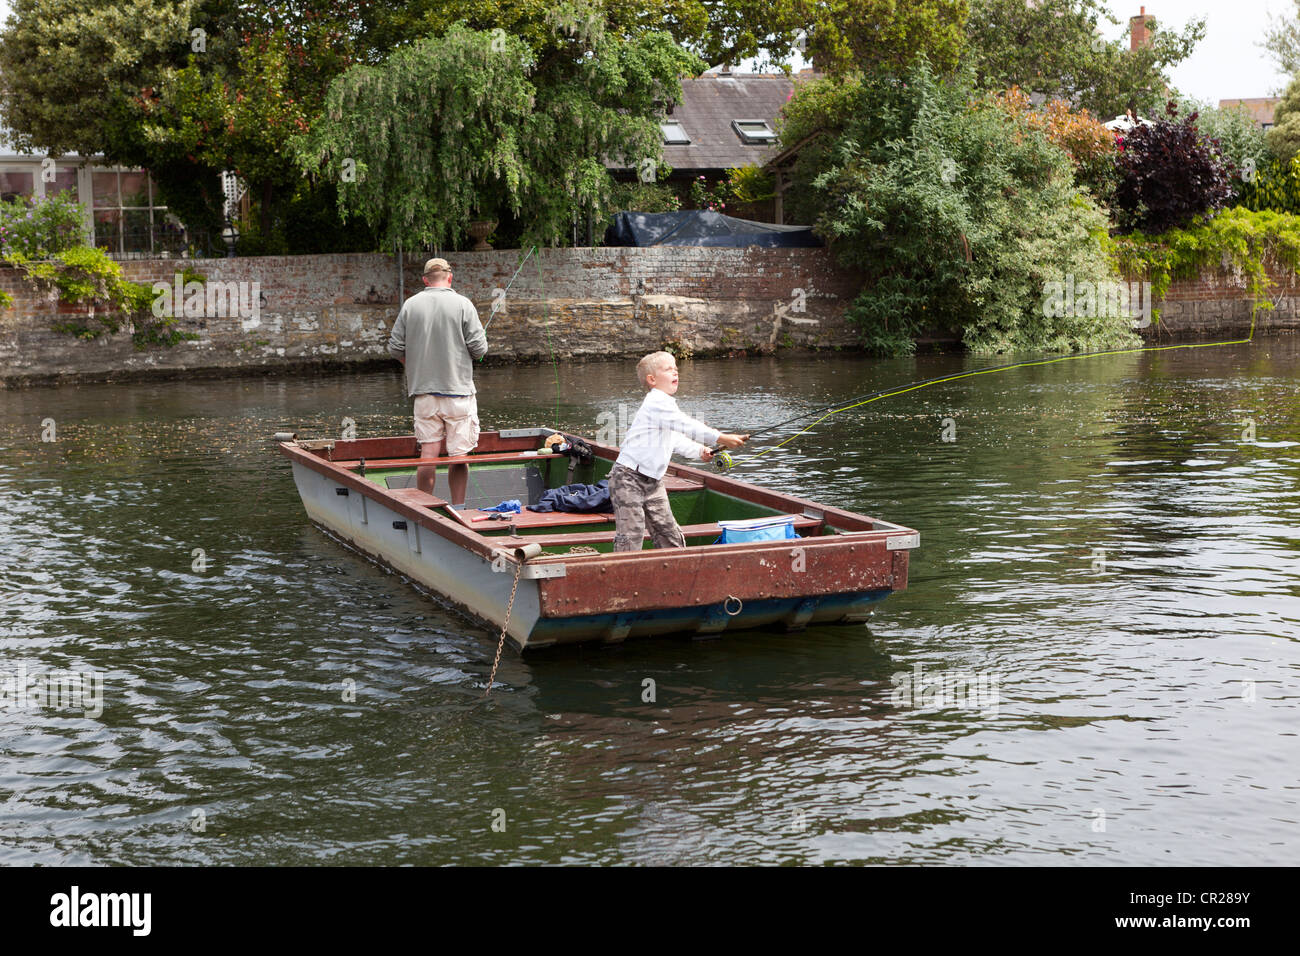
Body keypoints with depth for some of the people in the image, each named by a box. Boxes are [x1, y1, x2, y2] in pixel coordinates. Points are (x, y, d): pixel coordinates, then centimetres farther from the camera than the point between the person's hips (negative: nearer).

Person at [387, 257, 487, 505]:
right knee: (459, 455, 2)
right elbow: (479, 348, -7)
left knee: (428, 453, 6)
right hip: (458, 390, -3)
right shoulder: (462, 304, -5)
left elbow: (395, 347, 5)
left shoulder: (410, 305, 4)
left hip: (424, 391, 3)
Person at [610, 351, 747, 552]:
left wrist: (699, 451, 10)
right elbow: (688, 427, -25)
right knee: (630, 538, -13)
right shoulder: (657, 402, -17)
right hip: (629, 479, -10)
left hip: (653, 482, 10)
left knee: (671, 536, 10)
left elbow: (675, 439, 25)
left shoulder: (666, 403, 15)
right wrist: (722, 439, -25)